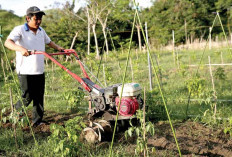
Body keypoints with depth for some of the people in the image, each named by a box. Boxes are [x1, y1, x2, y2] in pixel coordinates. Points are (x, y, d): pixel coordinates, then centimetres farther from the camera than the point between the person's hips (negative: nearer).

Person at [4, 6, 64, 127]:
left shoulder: (41, 31, 14)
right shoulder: (19, 30, -9)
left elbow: (48, 42, 32)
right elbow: (8, 42, -24)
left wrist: (57, 47, 13)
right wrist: (20, 49, -43)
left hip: (39, 71, 6)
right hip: (25, 72, -6)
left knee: (39, 97, 8)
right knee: (28, 97, -1)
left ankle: (37, 121, 18)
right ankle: (15, 111, 27)